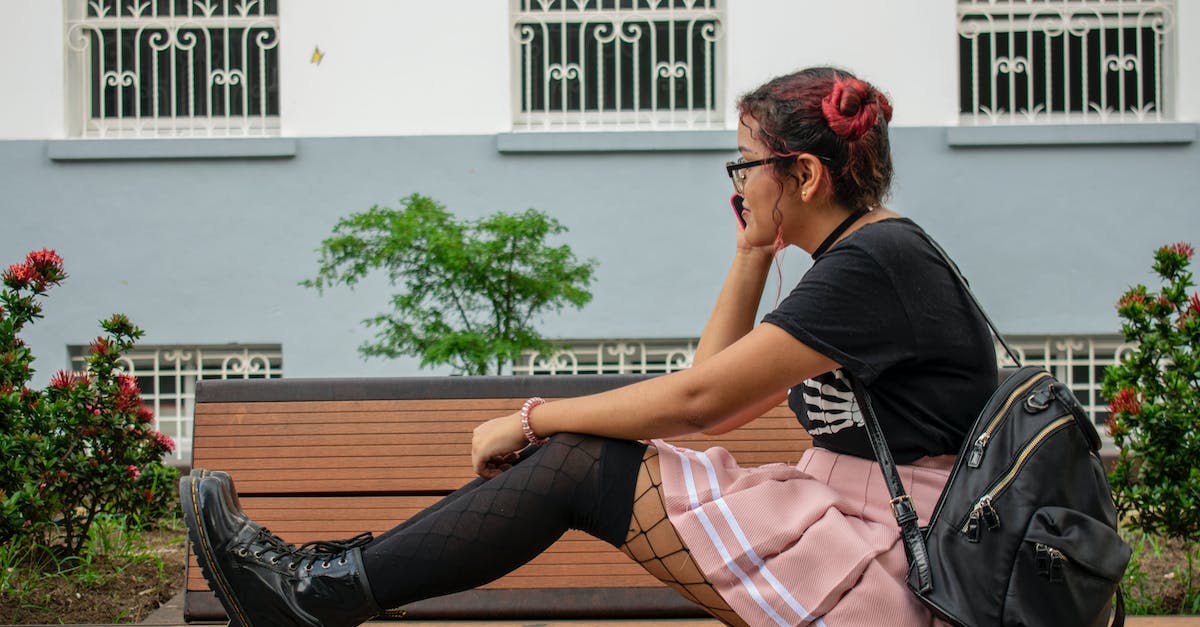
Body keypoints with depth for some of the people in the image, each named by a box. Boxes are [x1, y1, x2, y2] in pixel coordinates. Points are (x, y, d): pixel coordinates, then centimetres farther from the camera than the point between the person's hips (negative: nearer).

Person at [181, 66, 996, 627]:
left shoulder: (877, 261, -16)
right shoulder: (859, 260, 15)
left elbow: (698, 397, -18)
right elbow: (715, 395, 15)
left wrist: (532, 421, -9)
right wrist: (753, 254, 10)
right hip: (847, 537, 9)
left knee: (577, 463, -13)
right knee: (573, 455, 0)